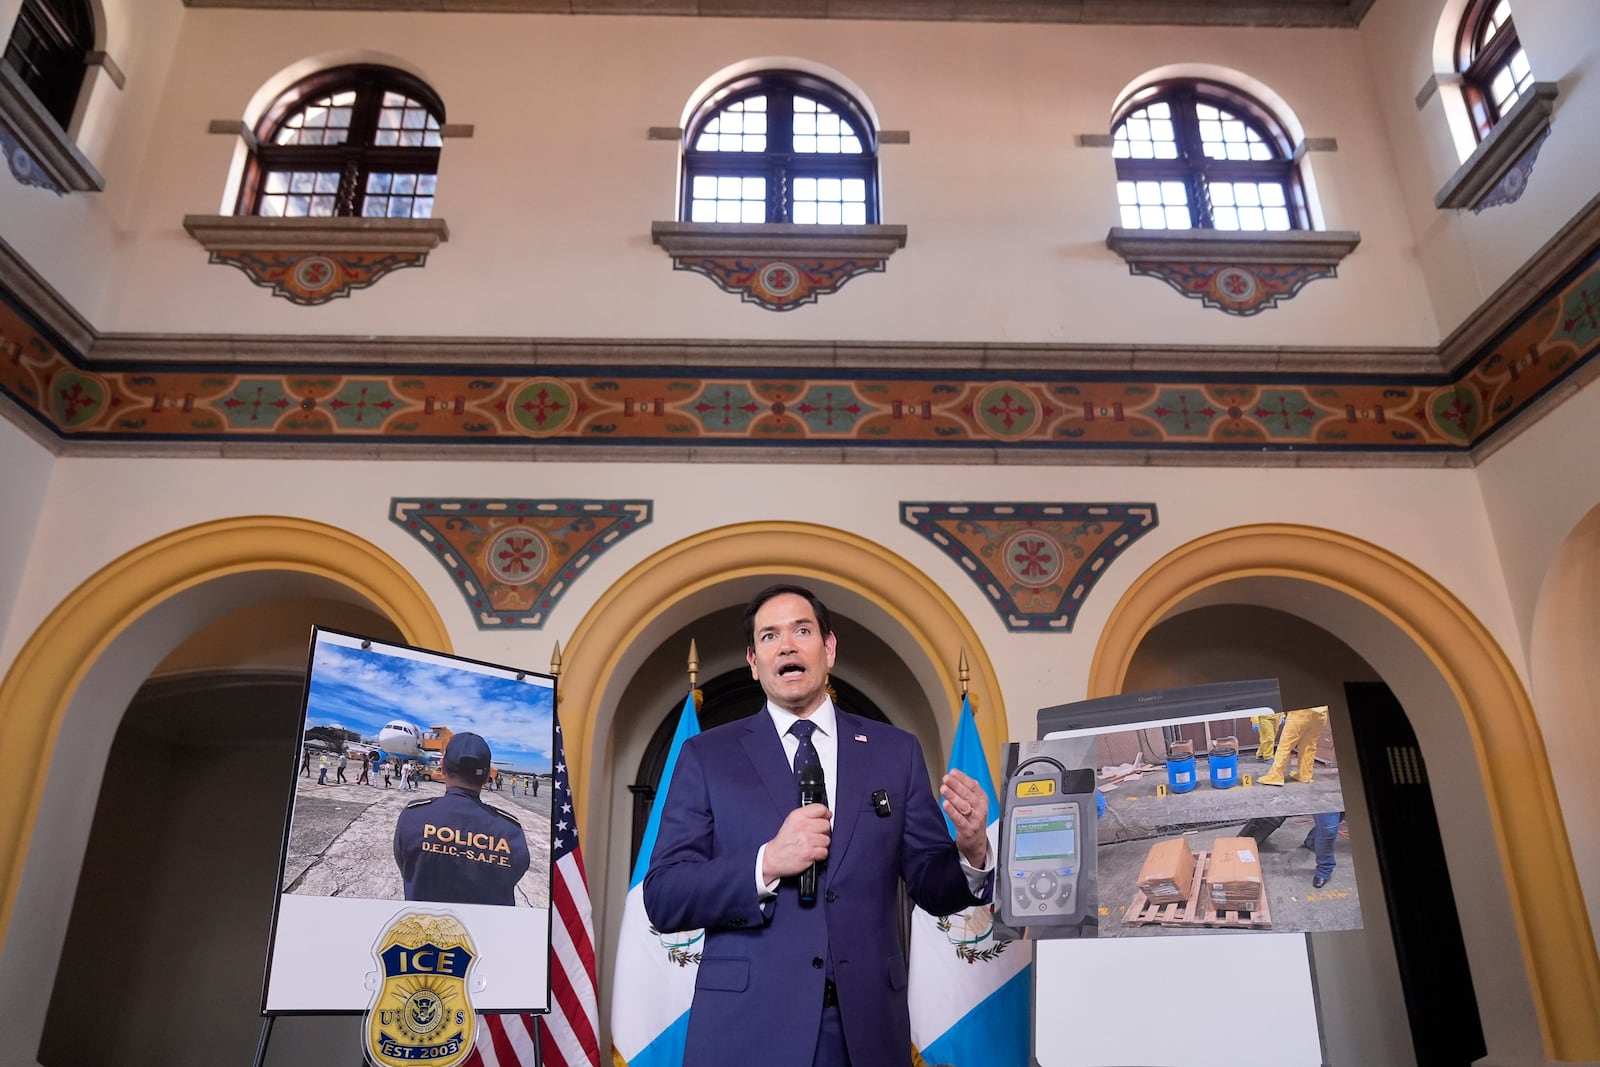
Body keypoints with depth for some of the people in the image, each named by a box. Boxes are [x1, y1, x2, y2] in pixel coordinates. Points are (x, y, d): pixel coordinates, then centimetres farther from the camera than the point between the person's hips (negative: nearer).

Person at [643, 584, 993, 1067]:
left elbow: (932, 887, 5)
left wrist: (971, 852, -17)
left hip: (866, 1027, 2)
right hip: (747, 1027, -1)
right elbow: (663, 899, -5)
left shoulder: (895, 751, 4)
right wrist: (766, 864, -19)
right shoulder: (706, 756, 0)